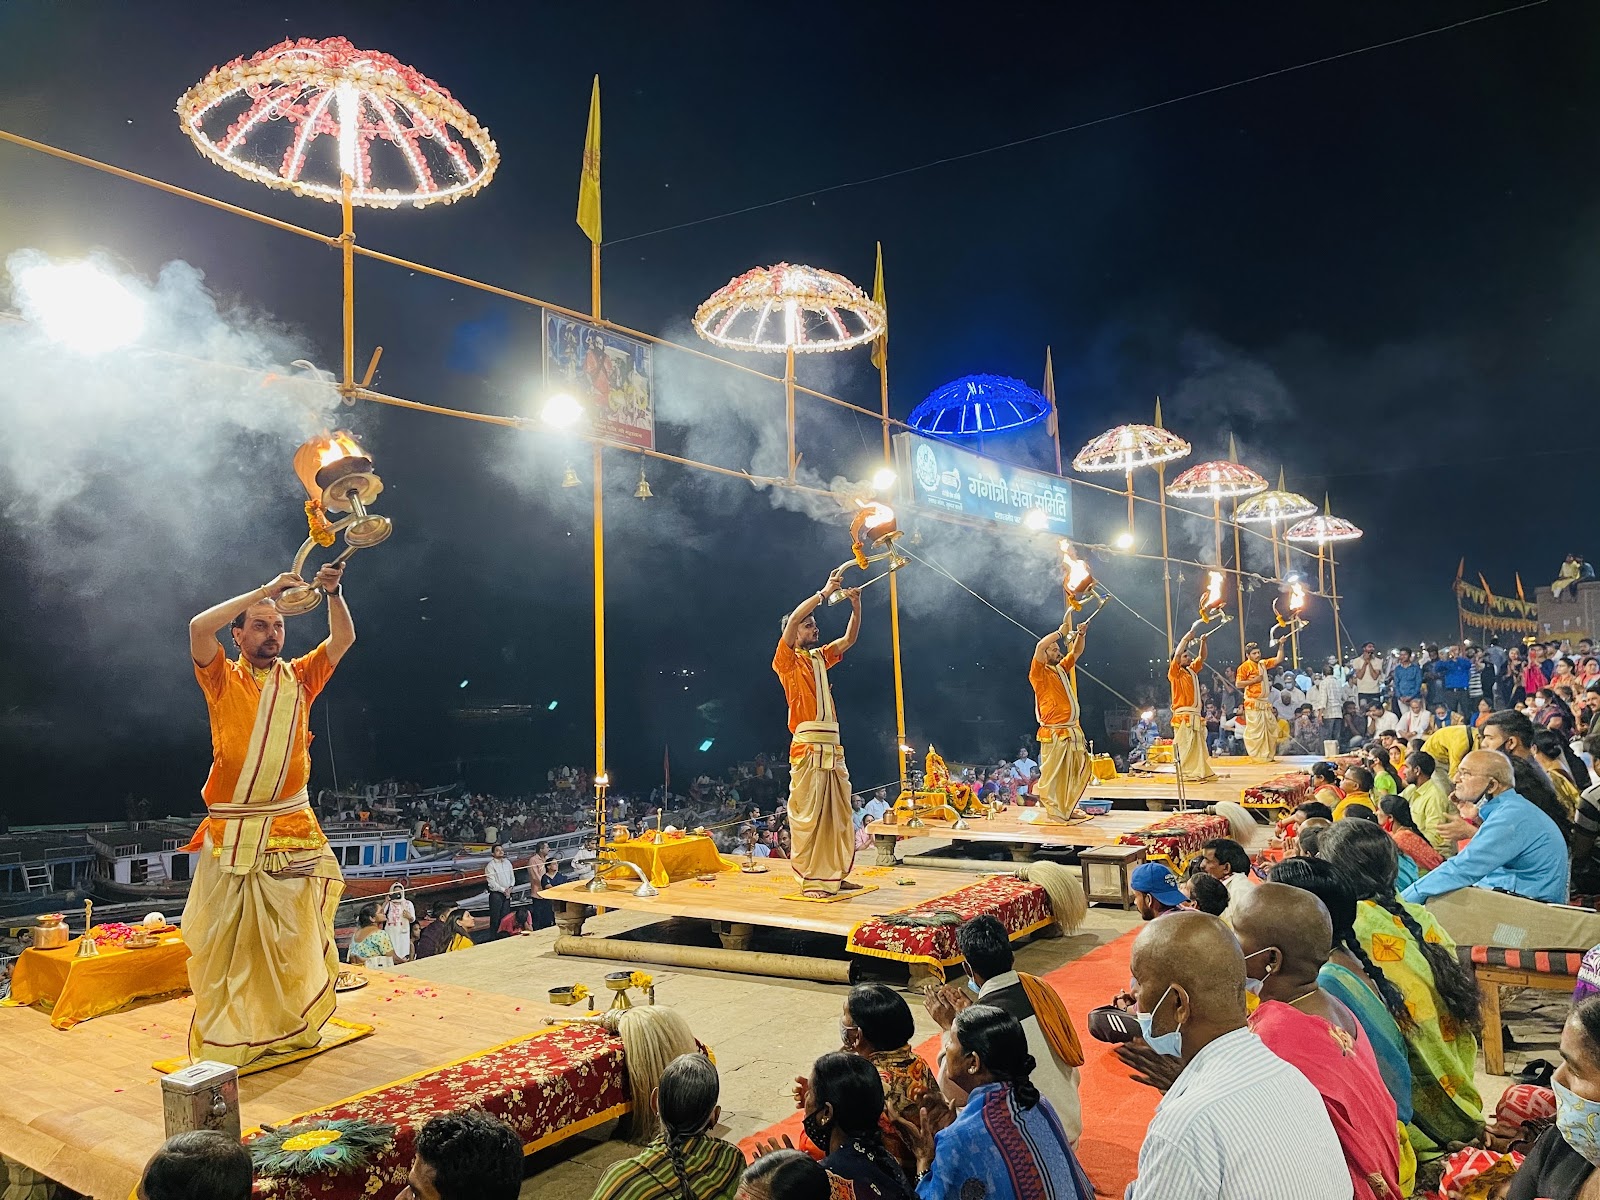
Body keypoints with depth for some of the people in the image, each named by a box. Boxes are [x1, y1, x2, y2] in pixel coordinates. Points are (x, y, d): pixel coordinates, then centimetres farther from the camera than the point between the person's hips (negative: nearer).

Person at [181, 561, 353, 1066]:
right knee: (224, 937, 2)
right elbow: (199, 626, -14)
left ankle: (293, 1028, 22)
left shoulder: (298, 678, 8)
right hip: (231, 830, -2)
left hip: (291, 829, 2)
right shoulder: (223, 679, 2)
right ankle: (223, 1038, 14)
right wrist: (264, 590, -13)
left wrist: (333, 593, -16)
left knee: (293, 934, 9)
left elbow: (344, 639, 0)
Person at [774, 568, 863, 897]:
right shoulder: (786, 660, 0)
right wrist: (825, 592, -10)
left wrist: (856, 605, 8)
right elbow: (793, 618, -14)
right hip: (807, 747, -7)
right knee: (808, 815, -6)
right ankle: (810, 879, -2)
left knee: (839, 814, 8)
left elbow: (849, 639, 22)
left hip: (833, 747, 7)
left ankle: (835, 875, 15)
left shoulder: (819, 658, 19)